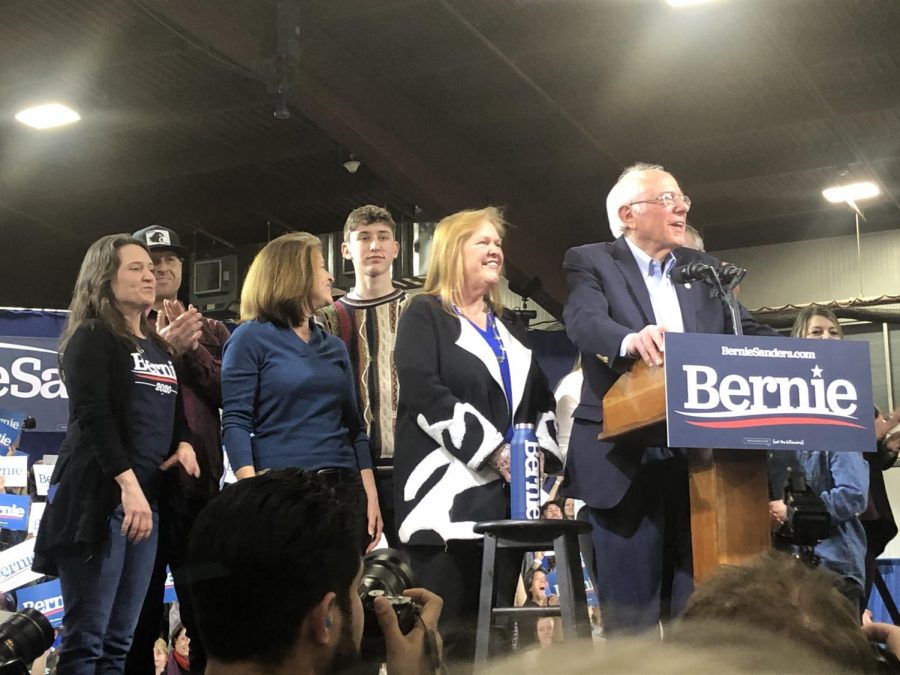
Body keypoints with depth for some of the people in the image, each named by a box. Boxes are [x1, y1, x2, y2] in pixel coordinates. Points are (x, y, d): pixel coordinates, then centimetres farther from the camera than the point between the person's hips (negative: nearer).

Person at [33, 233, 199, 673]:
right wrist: (128, 484, -22)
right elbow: (93, 416, -14)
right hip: (98, 495, -7)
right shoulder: (92, 337, -2)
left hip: (148, 497, 7)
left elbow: (176, 410, 26)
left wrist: (184, 442, 3)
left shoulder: (160, 347, 20)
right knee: (86, 639, -8)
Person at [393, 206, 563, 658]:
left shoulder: (508, 327, 21)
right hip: (449, 494, -6)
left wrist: (542, 453, 2)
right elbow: (425, 393, -13)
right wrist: (494, 451, -16)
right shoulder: (424, 315, 1)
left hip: (507, 494, 6)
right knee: (447, 629, -8)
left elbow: (541, 400, 21)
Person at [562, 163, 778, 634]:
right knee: (631, 613, -1)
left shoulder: (705, 269, 18)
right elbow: (585, 321, -17)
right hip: (626, 458, -4)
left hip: (699, 456, 5)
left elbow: (748, 332, 10)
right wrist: (630, 340, -39)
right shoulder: (591, 263, 2)